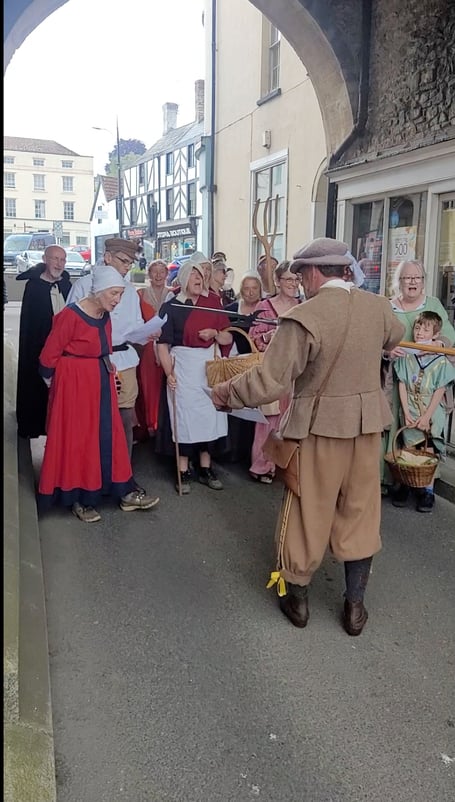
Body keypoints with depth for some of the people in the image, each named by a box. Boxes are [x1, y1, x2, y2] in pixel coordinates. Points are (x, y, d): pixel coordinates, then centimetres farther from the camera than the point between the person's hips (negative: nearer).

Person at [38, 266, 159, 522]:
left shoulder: (105, 317, 5)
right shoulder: (71, 315, -18)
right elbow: (49, 356, -11)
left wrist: (106, 371, 9)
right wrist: (56, 384, 0)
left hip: (101, 383, 7)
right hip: (74, 384, -7)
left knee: (109, 436, 10)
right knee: (77, 439, 3)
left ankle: (125, 493, 17)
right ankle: (80, 499, 16)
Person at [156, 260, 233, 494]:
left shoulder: (212, 304, 8)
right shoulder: (171, 307, -1)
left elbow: (228, 338, 10)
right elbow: (163, 343, -7)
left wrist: (215, 333, -11)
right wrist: (169, 373, -17)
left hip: (210, 366, 4)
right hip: (183, 366, -3)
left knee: (209, 415, 7)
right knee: (185, 415, -1)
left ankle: (205, 469, 20)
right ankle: (183, 472, 8)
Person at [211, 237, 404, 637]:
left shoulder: (304, 317, -20)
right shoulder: (378, 306, -1)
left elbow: (268, 382, -22)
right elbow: (395, 335, 23)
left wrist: (226, 392, -5)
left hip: (321, 426, -5)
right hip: (367, 422, 5)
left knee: (309, 512, 11)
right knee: (361, 511, 15)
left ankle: (297, 597, 29)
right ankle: (355, 603, 26)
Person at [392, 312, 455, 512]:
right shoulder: (406, 357, 0)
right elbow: (402, 386, 0)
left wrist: (426, 417, -13)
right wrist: (406, 413, -8)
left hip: (431, 414, -2)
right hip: (409, 413, 2)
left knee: (428, 453, 0)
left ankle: (428, 491, 9)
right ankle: (405, 485, 21)